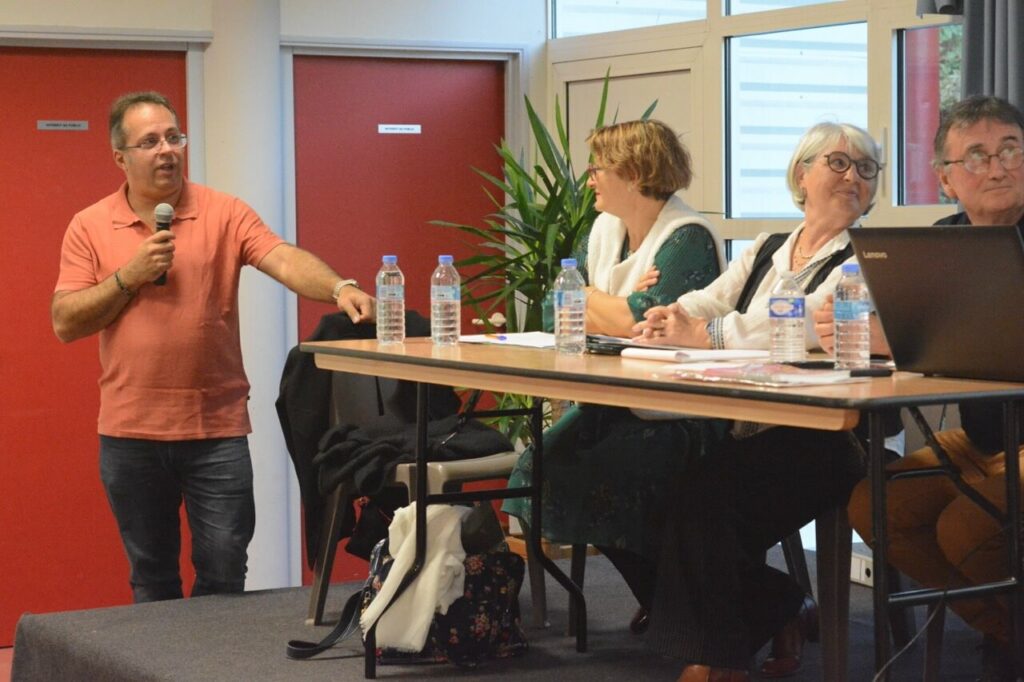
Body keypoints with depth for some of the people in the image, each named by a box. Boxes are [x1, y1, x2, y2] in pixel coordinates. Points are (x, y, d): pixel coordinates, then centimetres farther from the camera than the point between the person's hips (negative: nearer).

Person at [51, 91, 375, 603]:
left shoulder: (224, 214, 0)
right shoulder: (90, 227, 3)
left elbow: (285, 260, -15)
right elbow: (66, 322, -1)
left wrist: (340, 289, -33)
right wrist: (130, 276, -12)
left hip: (216, 428, -1)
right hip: (130, 432, 1)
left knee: (224, 576, 1)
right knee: (151, 579, 12)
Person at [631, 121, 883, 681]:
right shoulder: (766, 251, 20)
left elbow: (810, 320, -19)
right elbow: (710, 300, 9)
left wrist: (708, 333, -23)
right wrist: (670, 321, -15)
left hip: (821, 439, -7)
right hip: (746, 427, 7)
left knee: (703, 494, -26)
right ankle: (785, 613, 6)